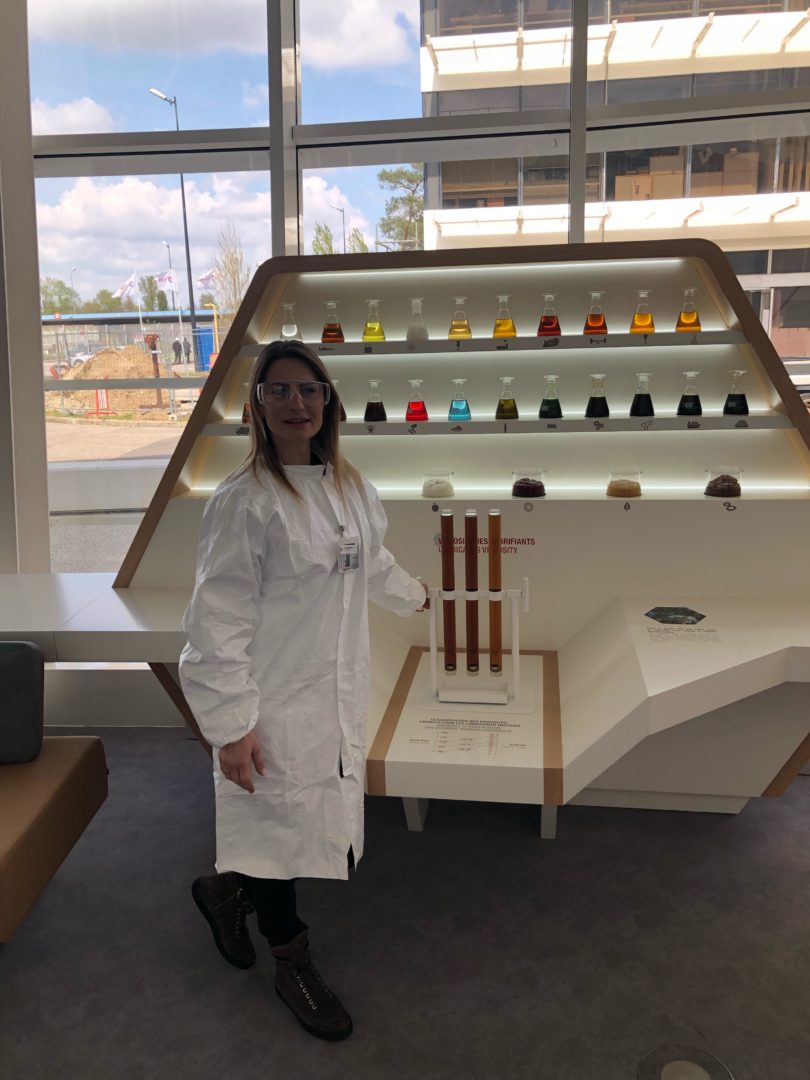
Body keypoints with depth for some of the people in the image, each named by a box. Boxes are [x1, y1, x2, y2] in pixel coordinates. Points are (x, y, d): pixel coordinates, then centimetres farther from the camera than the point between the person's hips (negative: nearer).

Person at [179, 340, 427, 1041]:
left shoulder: (350, 486, 6)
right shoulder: (244, 502, -16)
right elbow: (219, 620, -17)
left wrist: (415, 596, 40)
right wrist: (230, 726, -18)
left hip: (340, 693, 7)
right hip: (277, 706, -7)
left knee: (331, 835, 14)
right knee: (282, 826, 8)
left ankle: (227, 890, 44)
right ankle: (291, 960, 37)